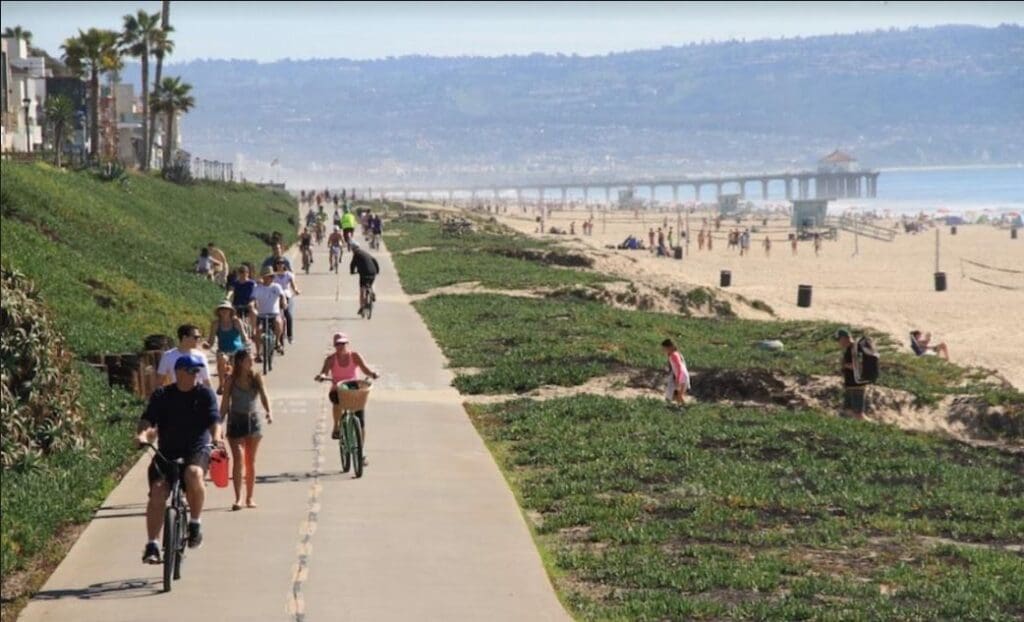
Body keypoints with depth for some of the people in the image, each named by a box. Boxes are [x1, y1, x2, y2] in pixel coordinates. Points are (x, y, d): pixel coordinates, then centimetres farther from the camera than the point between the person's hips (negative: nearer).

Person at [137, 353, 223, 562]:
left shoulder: (205, 394, 2)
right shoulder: (162, 395, 3)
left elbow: (214, 420, -9)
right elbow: (148, 419, -7)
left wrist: (216, 437, -31)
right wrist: (142, 434, -29)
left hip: (196, 451, -1)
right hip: (167, 452, 1)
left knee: (194, 474, -34)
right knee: (157, 491, -18)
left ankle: (195, 523, -12)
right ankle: (152, 545, -11)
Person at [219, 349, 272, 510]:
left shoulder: (256, 377, 1)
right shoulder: (231, 380, -3)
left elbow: (263, 395, -7)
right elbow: (225, 403, 0)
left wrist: (268, 411, -25)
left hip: (252, 420, 2)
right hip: (235, 420, -2)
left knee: (251, 461, 7)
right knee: (238, 458, -13)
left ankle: (249, 498, 16)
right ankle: (238, 498, -13)